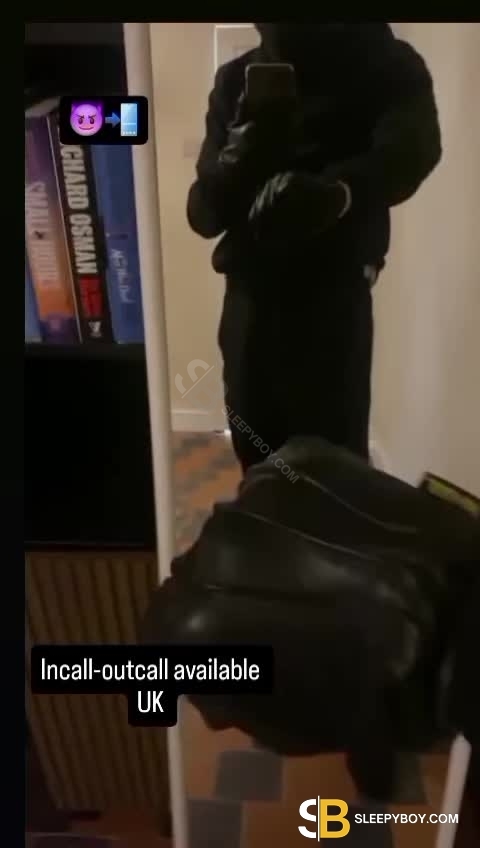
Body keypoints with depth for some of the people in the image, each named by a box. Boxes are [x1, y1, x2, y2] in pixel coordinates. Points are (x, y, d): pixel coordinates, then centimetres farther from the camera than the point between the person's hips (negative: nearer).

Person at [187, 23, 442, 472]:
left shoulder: (384, 64, 1)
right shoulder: (237, 80, 9)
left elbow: (415, 143, -21)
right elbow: (202, 213, 2)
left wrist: (337, 192, -40)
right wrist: (233, 162, -19)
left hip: (332, 302, -3)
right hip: (249, 298, 3)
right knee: (257, 461, 9)